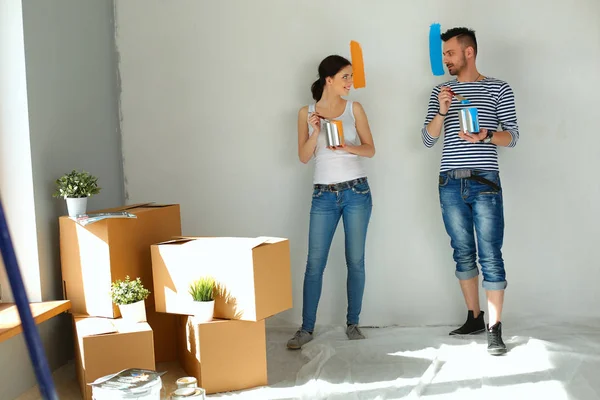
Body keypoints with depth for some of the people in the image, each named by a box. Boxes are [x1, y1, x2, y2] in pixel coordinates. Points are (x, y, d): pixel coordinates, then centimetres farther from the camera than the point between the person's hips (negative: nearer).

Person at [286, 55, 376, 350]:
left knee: (355, 260, 4)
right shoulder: (307, 112, 5)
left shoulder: (354, 108, 4)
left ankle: (352, 323, 18)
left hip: (356, 192, 0)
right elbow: (304, 157, 2)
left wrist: (348, 147, -14)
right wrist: (315, 131, -13)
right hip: (323, 195, 0)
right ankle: (306, 328, 8)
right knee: (315, 263, -1)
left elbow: (370, 149, 4)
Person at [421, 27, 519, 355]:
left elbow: (512, 137, 2)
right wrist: (442, 111, -9)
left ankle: (495, 329, 1)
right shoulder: (440, 91, 13)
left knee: (490, 256, -5)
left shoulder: (498, 89, 5)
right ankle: (474, 318, 22)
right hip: (450, 183, 4)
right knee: (463, 253, 10)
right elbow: (428, 140, 7)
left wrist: (485, 136, -17)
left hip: (485, 182, -3)